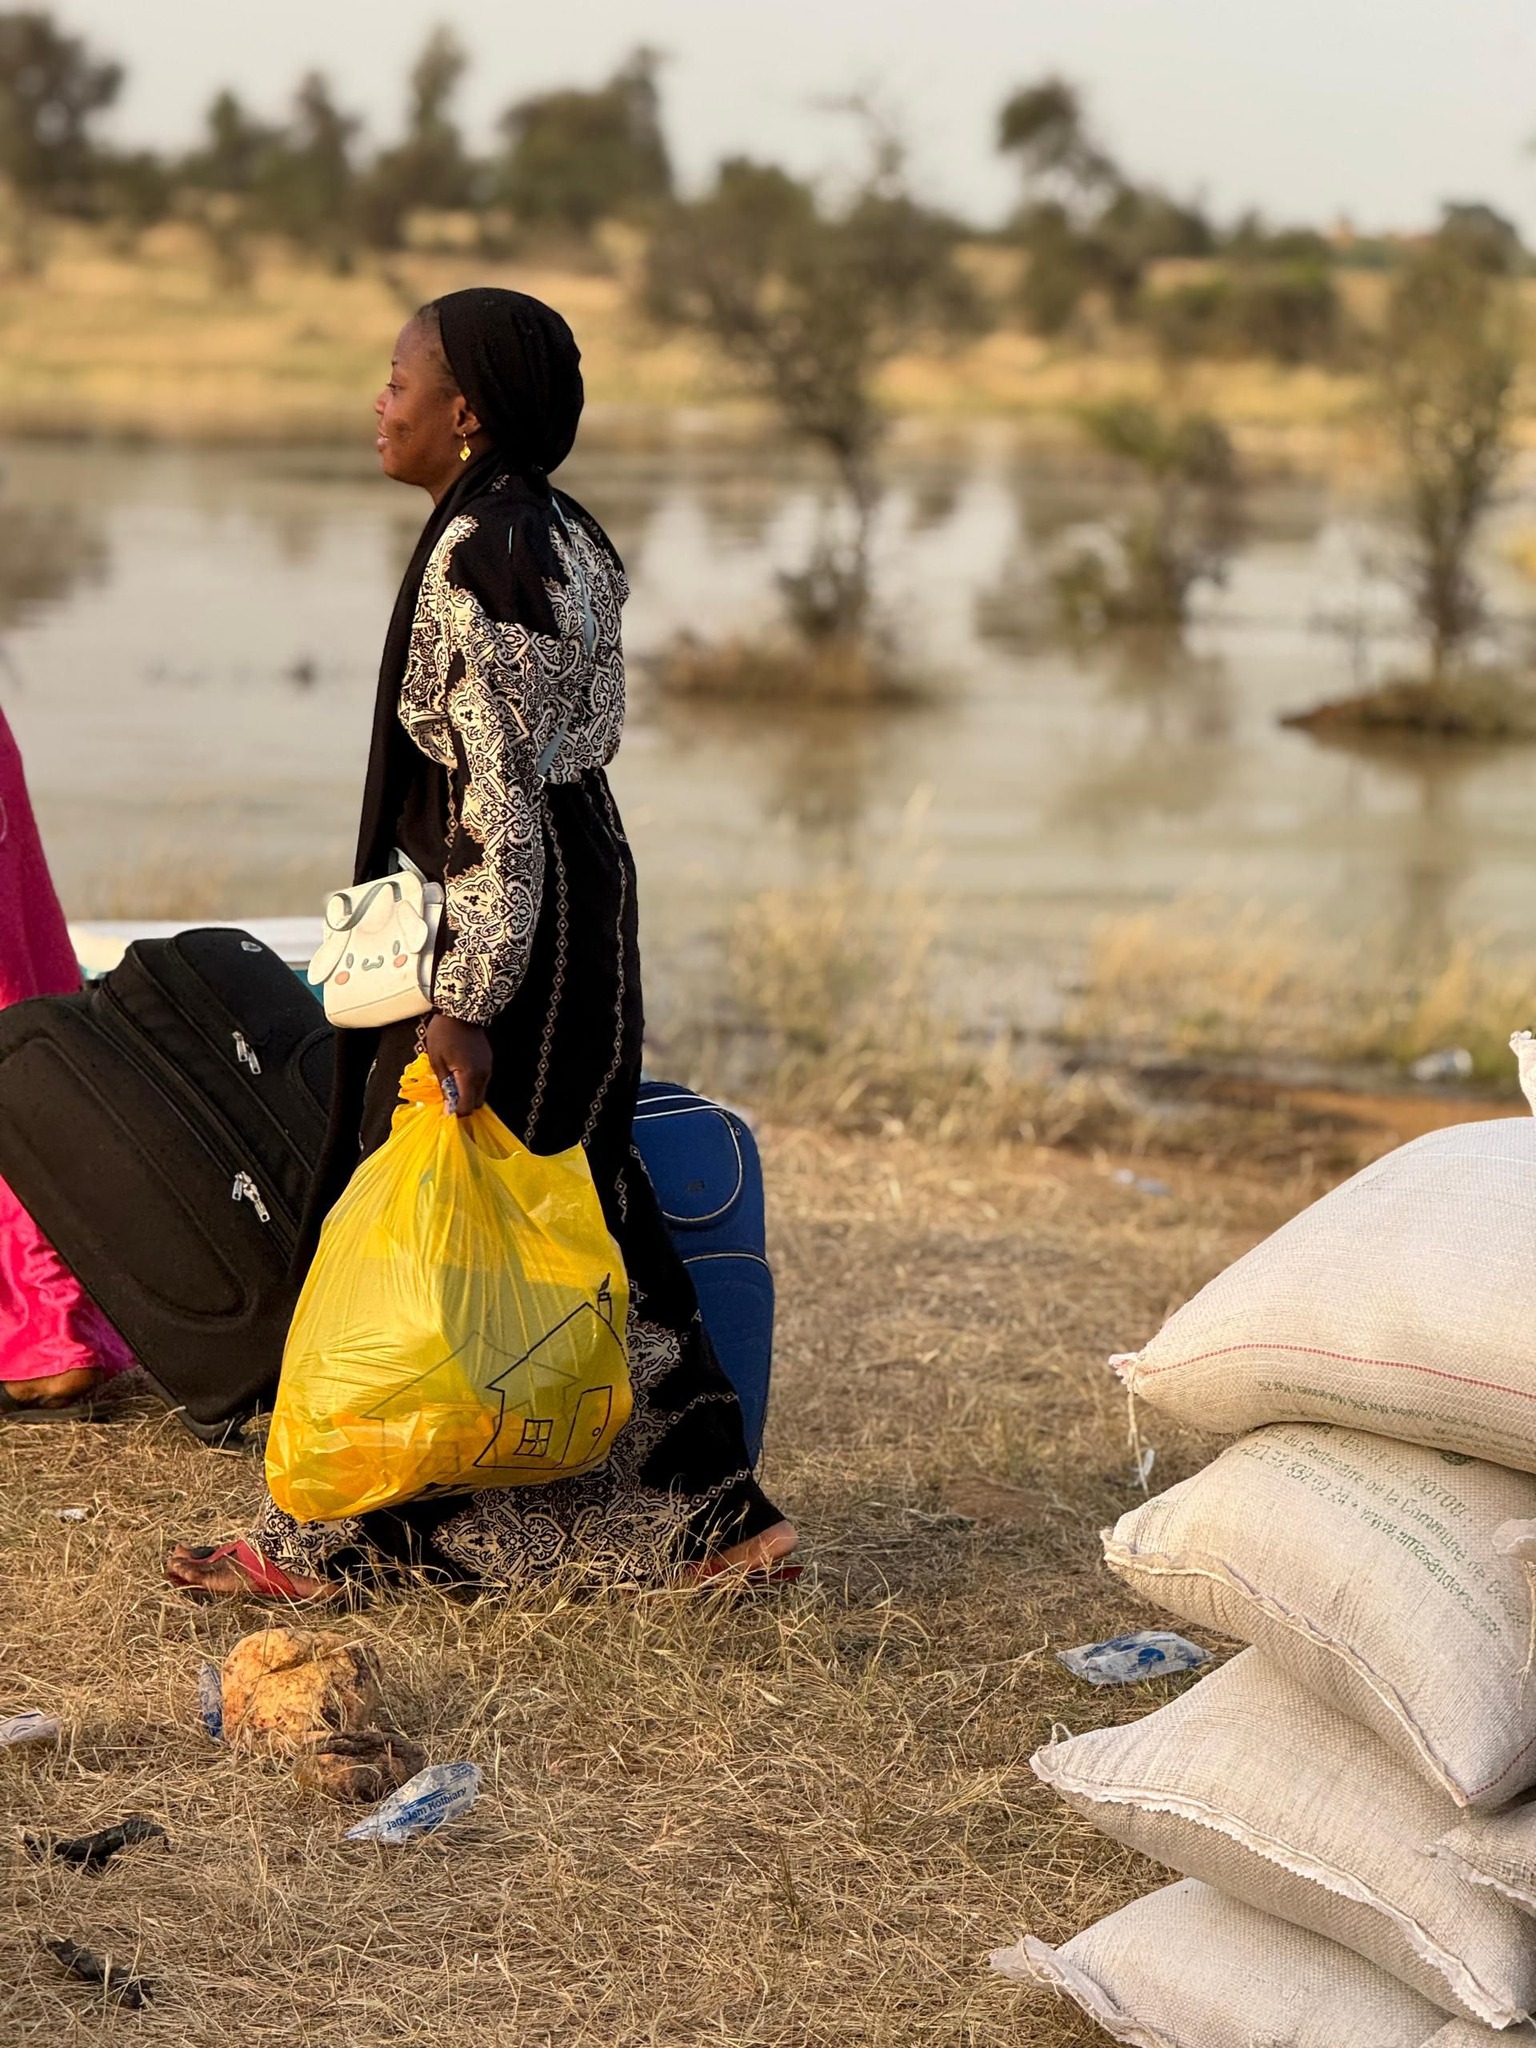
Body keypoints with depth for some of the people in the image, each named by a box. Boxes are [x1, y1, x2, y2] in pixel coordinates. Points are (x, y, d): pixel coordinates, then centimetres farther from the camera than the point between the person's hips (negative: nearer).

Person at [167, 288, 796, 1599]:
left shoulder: (472, 559, -18)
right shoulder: (573, 542, 10)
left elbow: (495, 800, -21)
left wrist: (463, 1001, -21)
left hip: (510, 914, -9)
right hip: (590, 890, 9)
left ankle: (325, 1538, 12)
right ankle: (715, 1510, 18)